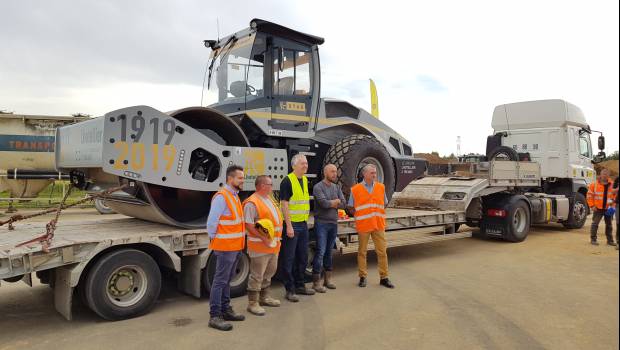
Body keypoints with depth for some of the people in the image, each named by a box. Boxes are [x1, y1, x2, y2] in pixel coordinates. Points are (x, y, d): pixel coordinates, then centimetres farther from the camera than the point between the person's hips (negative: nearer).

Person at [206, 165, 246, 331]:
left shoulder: (234, 195, 13)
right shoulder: (221, 197, -17)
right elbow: (211, 222, -19)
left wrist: (238, 243, 13)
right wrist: (215, 240, -9)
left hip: (235, 247, 9)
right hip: (225, 247, -9)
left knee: (227, 280, 17)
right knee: (220, 281, -3)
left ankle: (226, 310, 29)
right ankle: (215, 316, 5)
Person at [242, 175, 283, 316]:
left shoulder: (269, 199, 15)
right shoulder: (252, 203, -16)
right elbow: (249, 225, -21)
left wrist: (276, 238, 17)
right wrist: (264, 239, -22)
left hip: (273, 244, 10)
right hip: (260, 245, -10)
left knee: (269, 272, 20)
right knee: (257, 275, -2)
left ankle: (264, 297, 35)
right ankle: (252, 303, 9)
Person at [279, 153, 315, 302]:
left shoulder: (305, 180, 11)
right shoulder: (287, 181, -13)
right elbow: (284, 204, -17)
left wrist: (306, 220, 17)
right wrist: (289, 226, -20)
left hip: (303, 224, 8)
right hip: (292, 225, -8)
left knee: (302, 257, 15)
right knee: (289, 259, 1)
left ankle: (300, 285, 28)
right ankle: (290, 290, 9)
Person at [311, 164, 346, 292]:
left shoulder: (337, 187, 12)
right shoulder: (318, 187, -8)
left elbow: (343, 204, 2)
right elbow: (324, 203, -19)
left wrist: (330, 203, -9)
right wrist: (336, 201, -3)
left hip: (334, 223, 6)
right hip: (322, 223, -6)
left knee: (329, 251, 12)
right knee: (320, 251, -8)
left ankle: (328, 278, 21)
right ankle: (316, 281, -1)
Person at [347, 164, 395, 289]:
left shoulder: (381, 187, 7)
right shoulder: (355, 189, -2)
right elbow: (350, 207, 6)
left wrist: (378, 213, 6)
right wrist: (359, 215, -3)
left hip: (379, 224, 2)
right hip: (363, 225, -2)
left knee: (382, 251, 4)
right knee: (362, 252, 7)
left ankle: (384, 277, 15)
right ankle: (363, 277, 19)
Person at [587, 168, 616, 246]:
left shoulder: (611, 185, 6)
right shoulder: (594, 184, -5)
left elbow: (613, 195, 17)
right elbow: (589, 195, -3)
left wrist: (612, 205, 6)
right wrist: (592, 206, -8)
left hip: (608, 208, 4)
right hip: (598, 208, -4)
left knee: (609, 224, 12)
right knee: (595, 224, -4)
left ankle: (610, 240, 22)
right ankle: (593, 239, 4)